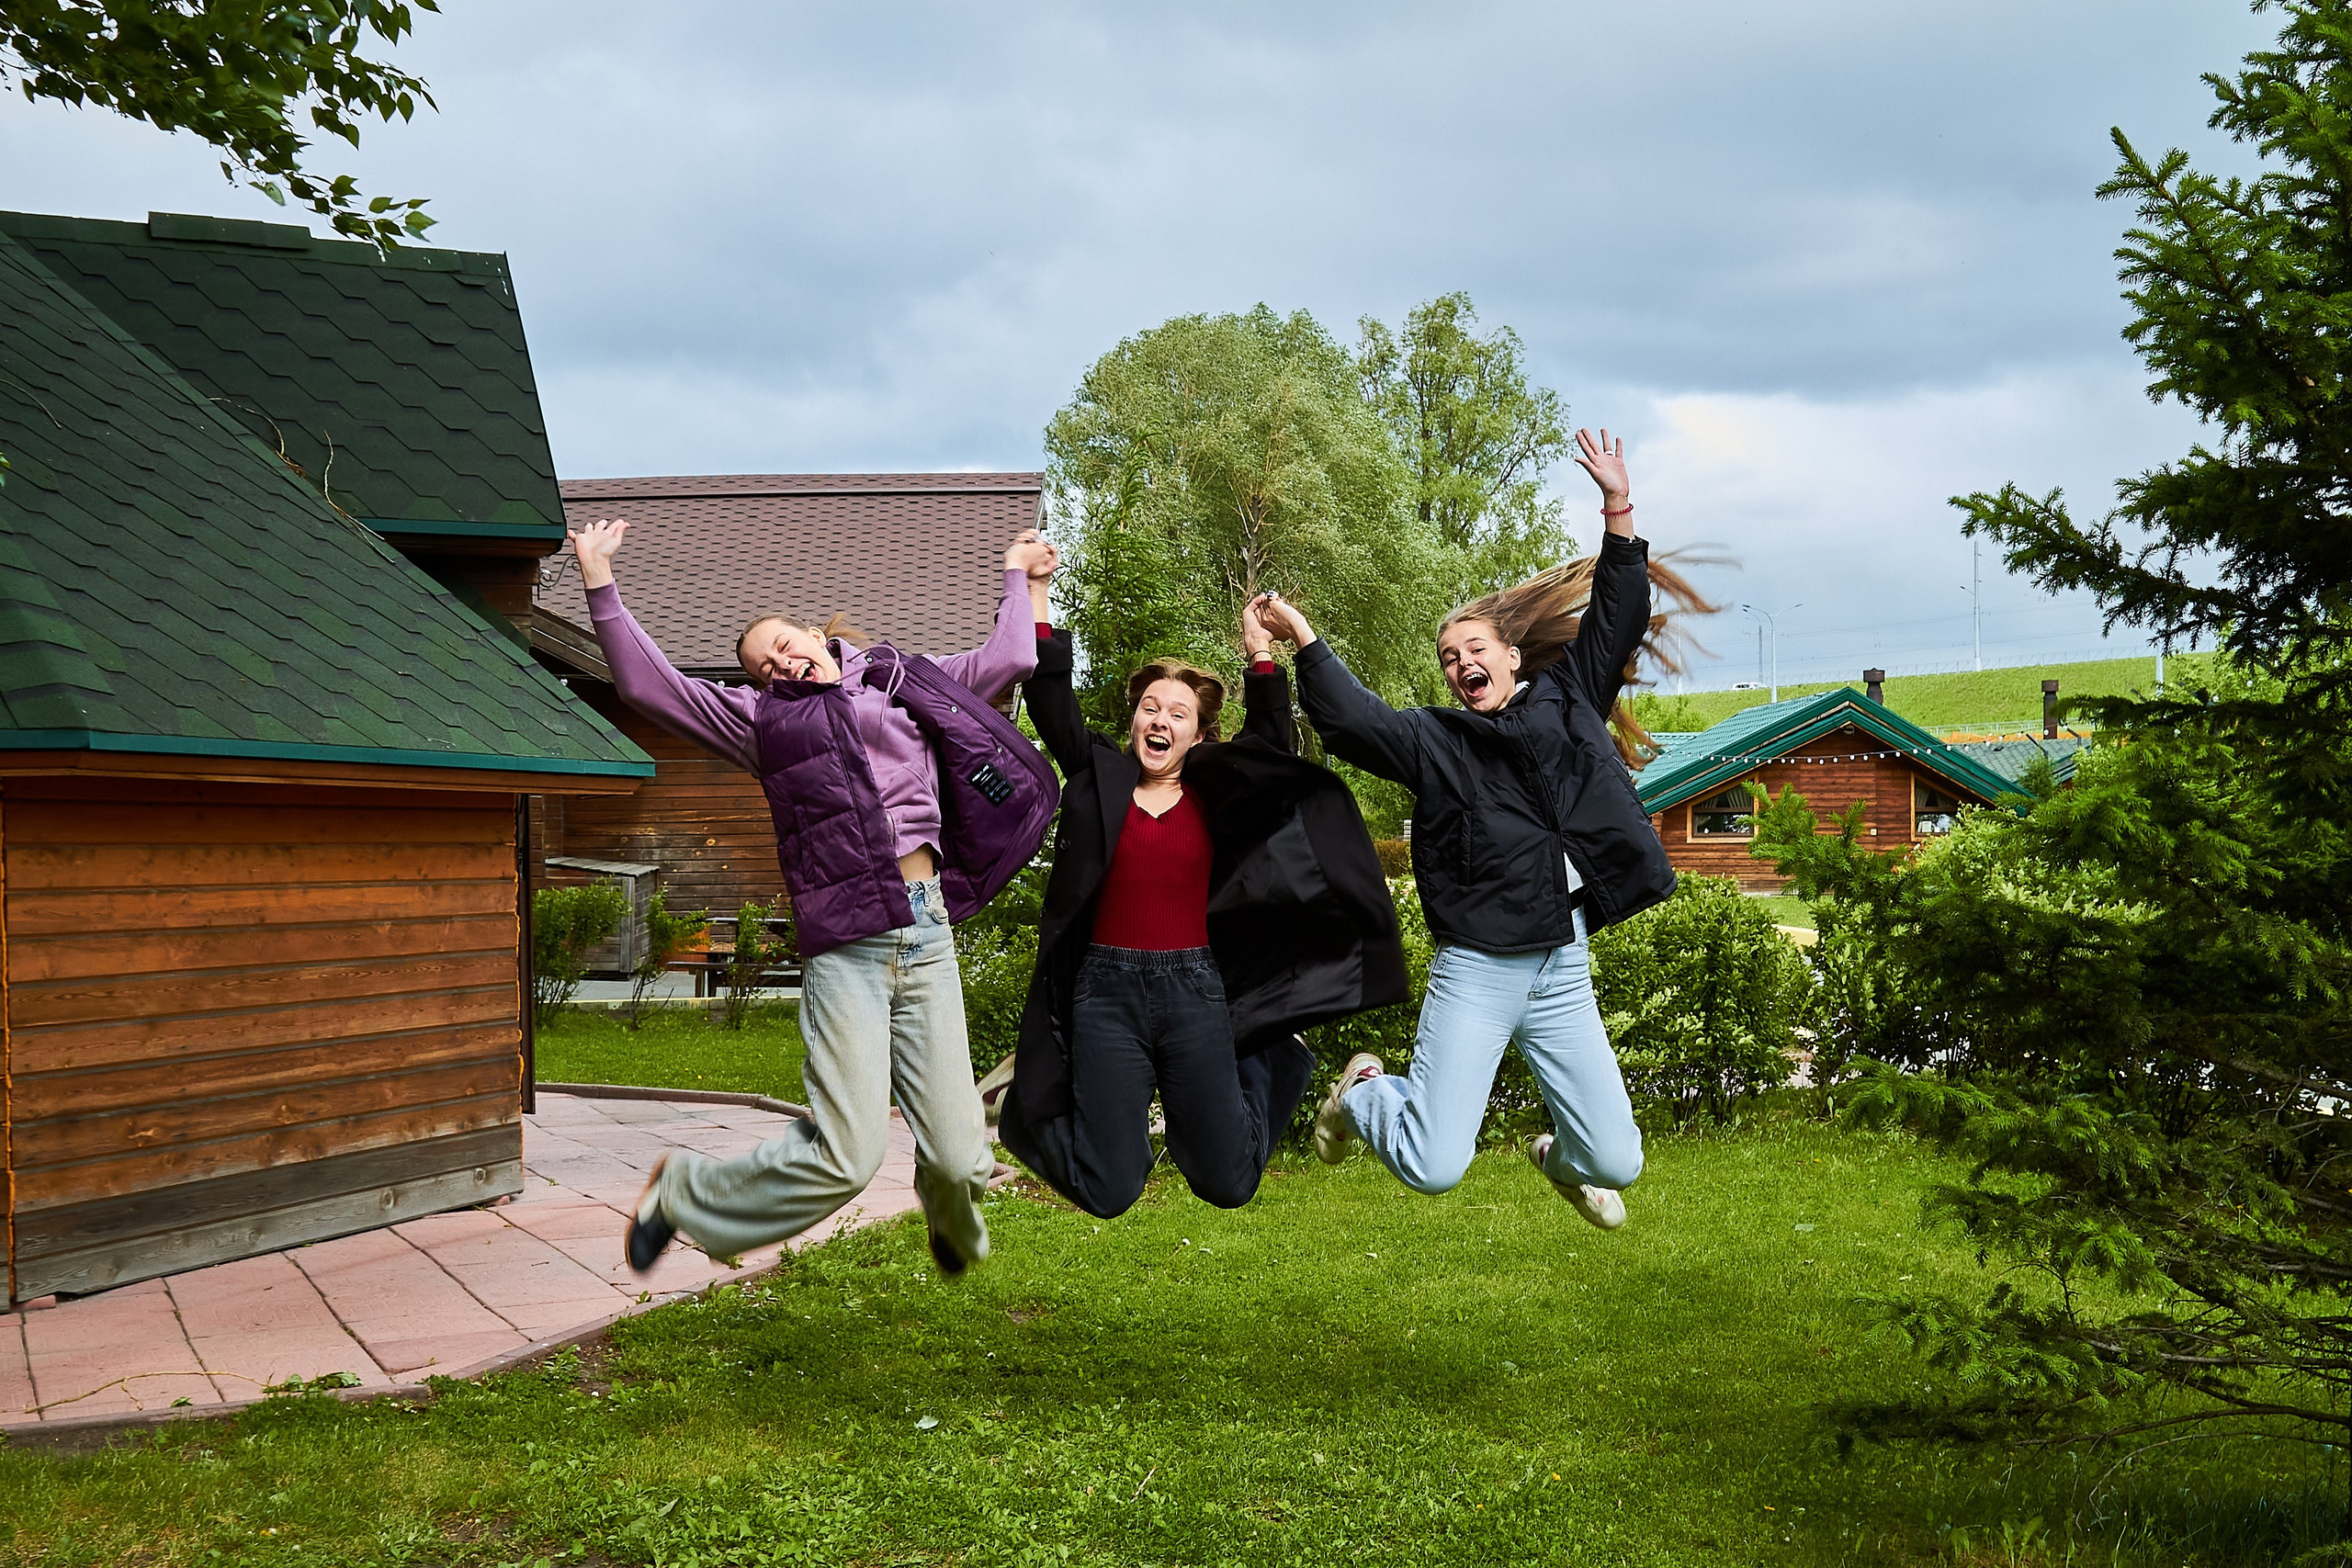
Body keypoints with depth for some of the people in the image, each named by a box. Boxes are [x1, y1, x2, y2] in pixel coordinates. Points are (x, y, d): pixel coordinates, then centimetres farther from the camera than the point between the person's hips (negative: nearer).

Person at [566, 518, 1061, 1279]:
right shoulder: (760, 716, 15)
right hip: (845, 946, -2)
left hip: (925, 930, 2)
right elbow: (646, 683, 11)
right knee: (845, 1156, -10)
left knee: (956, 1153, 1)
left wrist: (1022, 579, 34)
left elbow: (1009, 657, 25)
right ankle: (683, 1193, 16)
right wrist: (599, 582, 10)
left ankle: (955, 1230, 39)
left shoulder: (904, 682, 20)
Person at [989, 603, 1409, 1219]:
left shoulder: (1213, 795, 10)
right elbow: (1049, 696, 0)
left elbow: (1270, 744, -2)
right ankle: (1022, 1100, 26)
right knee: (1108, 1191, -3)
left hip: (1194, 990, 1)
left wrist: (1260, 653, -6)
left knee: (1228, 1183, 4)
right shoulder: (1100, 776, 8)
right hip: (1106, 989, -1)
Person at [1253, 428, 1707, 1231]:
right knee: (1432, 1167, -8)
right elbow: (1352, 720, -8)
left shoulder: (1566, 700, 13)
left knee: (1617, 1163, 4)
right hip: (1475, 973, -3)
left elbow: (1615, 620, 11)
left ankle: (1561, 1158, 42)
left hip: (1563, 972, 3)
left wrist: (1619, 512, 4)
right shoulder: (1436, 739, 5)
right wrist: (1304, 640, -16)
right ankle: (1364, 1093, 26)